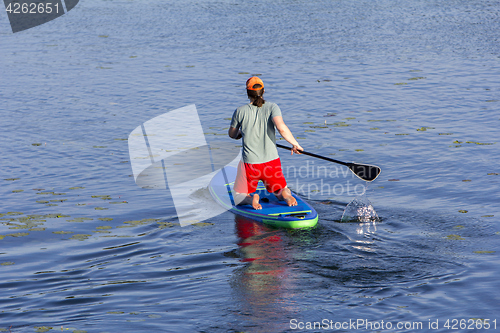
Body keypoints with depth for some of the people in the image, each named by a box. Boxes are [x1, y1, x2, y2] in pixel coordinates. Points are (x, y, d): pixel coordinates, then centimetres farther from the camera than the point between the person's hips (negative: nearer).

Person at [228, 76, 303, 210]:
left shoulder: (240, 111, -5)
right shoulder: (272, 107, -7)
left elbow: (232, 134, 10)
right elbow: (281, 128, -24)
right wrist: (295, 144, -10)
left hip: (250, 164, -1)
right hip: (272, 162, 1)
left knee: (238, 198, 16)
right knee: (282, 192, 23)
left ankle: (251, 199, -19)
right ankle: (285, 194, -14)